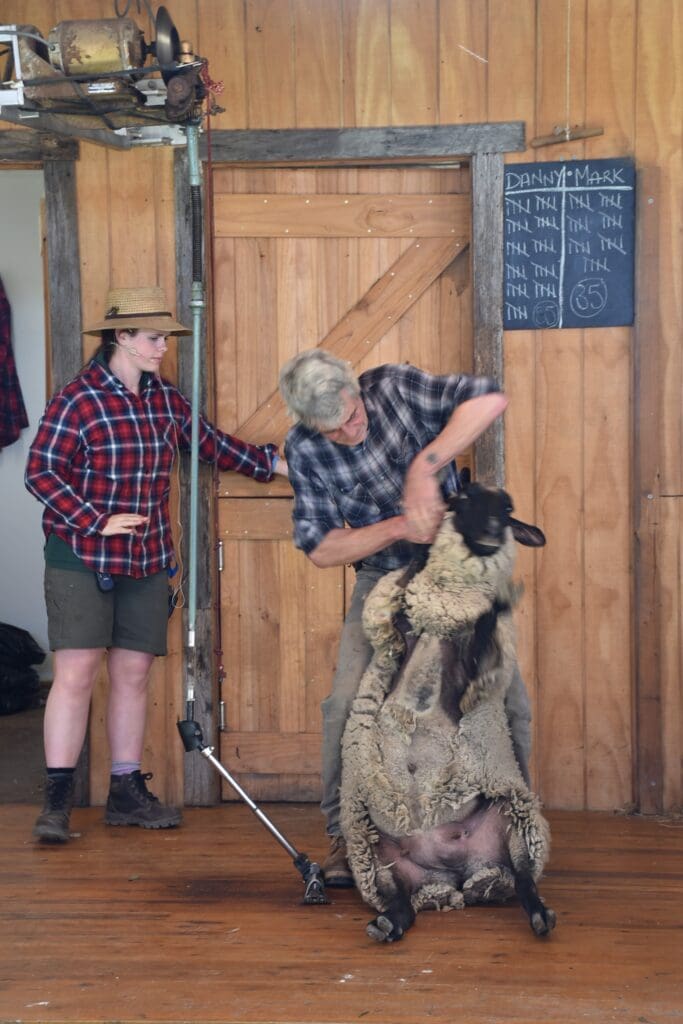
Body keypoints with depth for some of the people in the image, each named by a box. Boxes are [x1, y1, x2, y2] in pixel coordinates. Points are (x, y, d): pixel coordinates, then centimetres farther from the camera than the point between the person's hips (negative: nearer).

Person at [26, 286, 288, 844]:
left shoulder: (166, 399, 9)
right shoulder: (78, 399, -10)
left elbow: (210, 443, 22)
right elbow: (42, 473, -11)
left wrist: (273, 461, 20)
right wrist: (96, 522, -18)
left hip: (147, 559, 6)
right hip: (81, 557, -6)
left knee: (133, 674, 8)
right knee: (76, 672, -9)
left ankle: (127, 793, 18)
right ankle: (57, 802, -4)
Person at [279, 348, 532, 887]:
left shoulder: (394, 386, -16)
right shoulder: (304, 450, -11)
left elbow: (490, 397, -27)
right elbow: (320, 548, -11)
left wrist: (425, 468, -35)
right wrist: (398, 527, -26)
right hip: (384, 576, 1)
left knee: (508, 700, -7)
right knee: (348, 703, -13)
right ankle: (345, 835, 3)